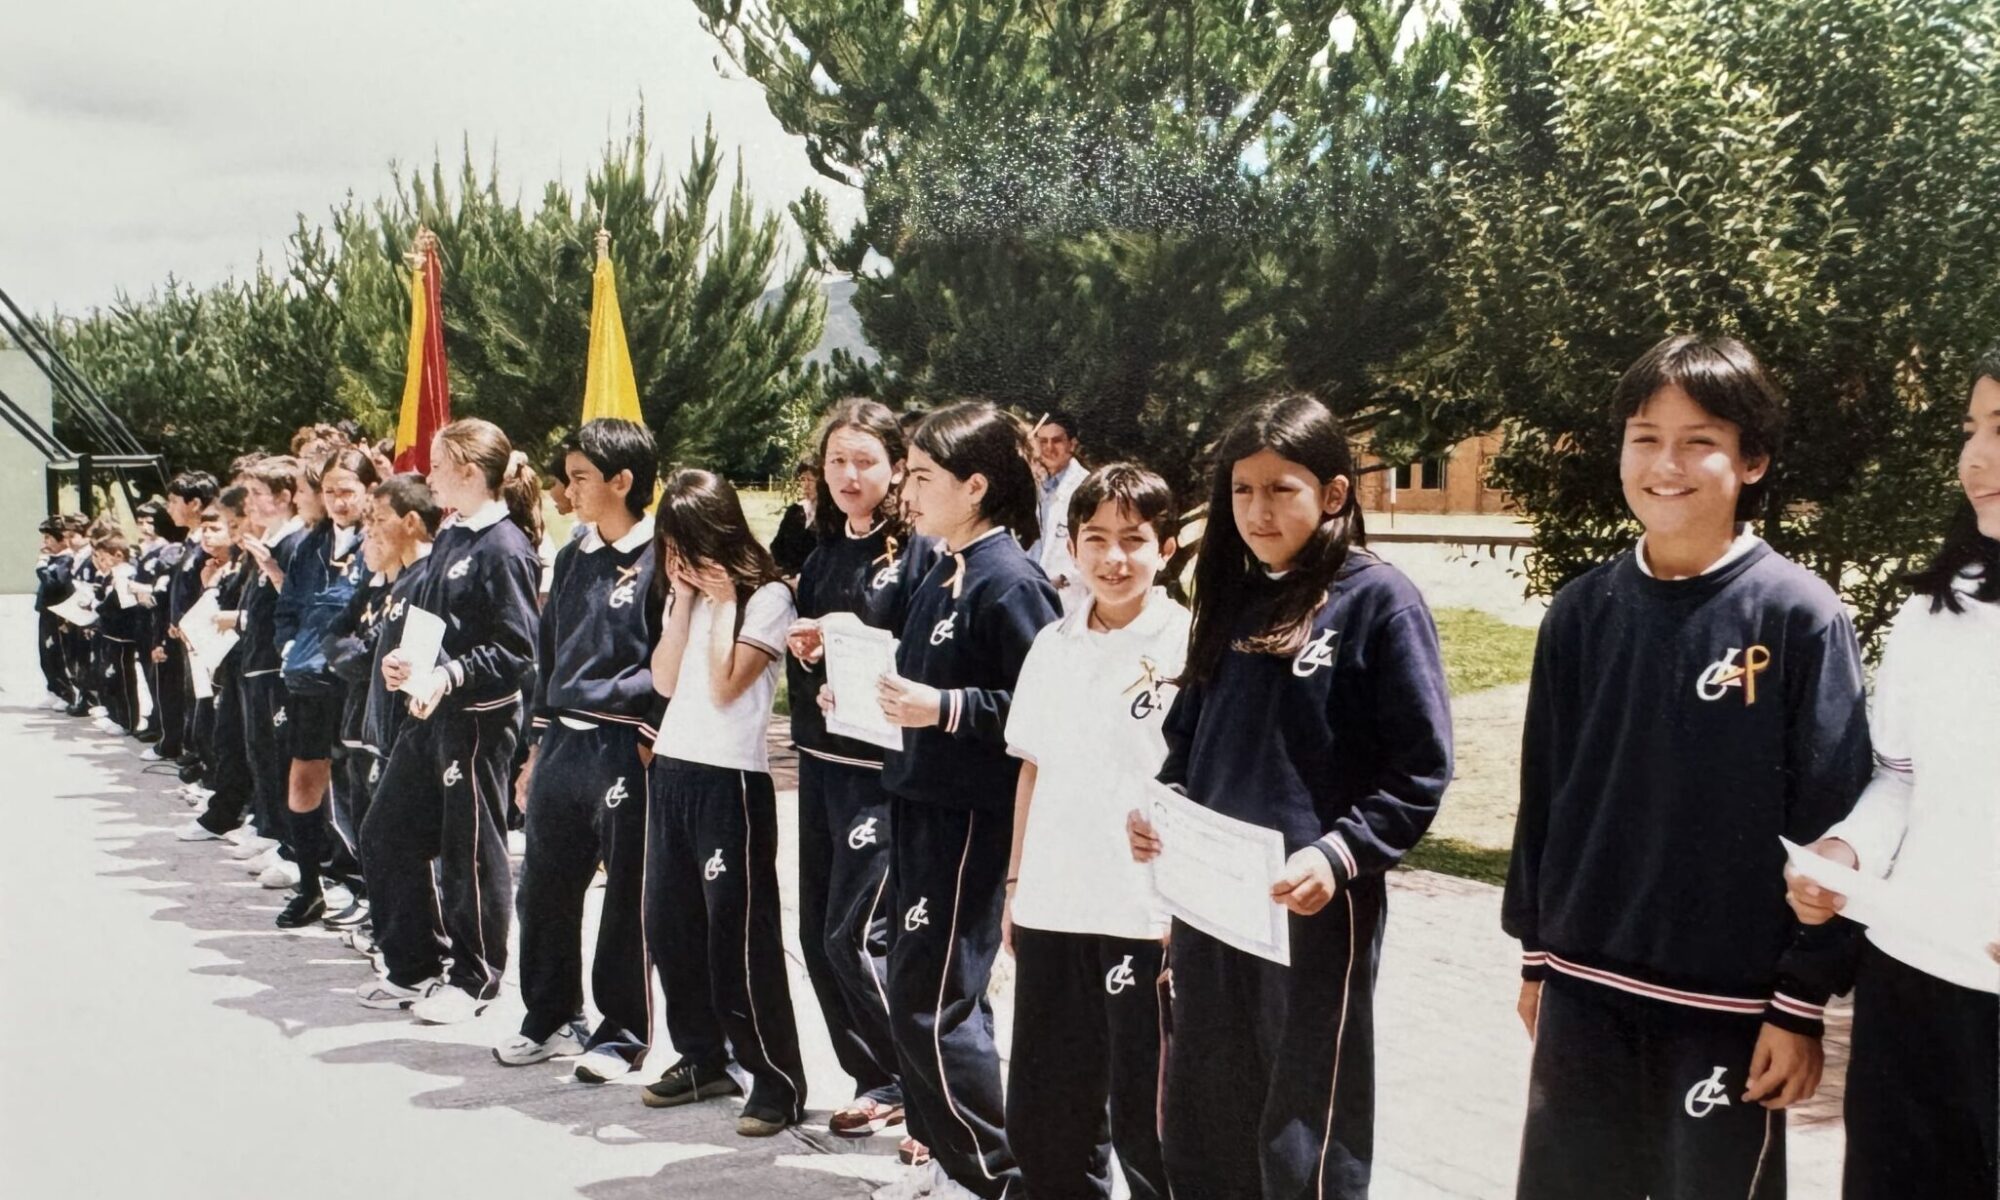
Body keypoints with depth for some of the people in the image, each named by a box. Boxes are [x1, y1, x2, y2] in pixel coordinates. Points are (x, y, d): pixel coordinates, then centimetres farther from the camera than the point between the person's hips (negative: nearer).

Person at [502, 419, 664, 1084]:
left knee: (627, 898, 2)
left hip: (625, 748, -7)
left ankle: (623, 1033, 13)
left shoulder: (661, 558, -9)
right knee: (544, 889, 12)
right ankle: (550, 1019, 27)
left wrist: (650, 741, -15)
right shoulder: (573, 558, 14)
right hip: (563, 744, 7)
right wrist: (537, 748, 17)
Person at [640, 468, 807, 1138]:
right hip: (673, 768, 8)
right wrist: (684, 601, 0)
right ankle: (702, 1059, 24)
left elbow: (724, 685, -16)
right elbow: (665, 680, 5)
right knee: (669, 925, 10)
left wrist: (722, 602, -12)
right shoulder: (688, 592, 13)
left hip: (731, 778, -8)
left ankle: (778, 1081, 2)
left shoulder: (767, 597, -9)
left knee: (739, 933, -6)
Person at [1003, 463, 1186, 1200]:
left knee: (1145, 1114, 4)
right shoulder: (1052, 647, 8)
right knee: (1041, 1114, 13)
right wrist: (1015, 884, 13)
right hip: (1051, 909, 5)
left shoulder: (1189, 645, -7)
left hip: (1147, 916, -5)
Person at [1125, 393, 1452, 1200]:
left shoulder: (1379, 601, -8)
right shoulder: (1232, 597, 10)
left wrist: (1340, 856, -22)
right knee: (1200, 1131, 16)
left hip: (1314, 905, -6)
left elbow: (1421, 769, -12)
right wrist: (1159, 810, -1)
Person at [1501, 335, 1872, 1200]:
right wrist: (1535, 954, 11)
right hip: (1585, 989, 4)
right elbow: (1544, 794, 9)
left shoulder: (1800, 617, -9)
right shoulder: (1581, 613, 2)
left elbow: (1831, 822, -9)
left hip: (1728, 1002, -4)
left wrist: (1801, 1003, -9)